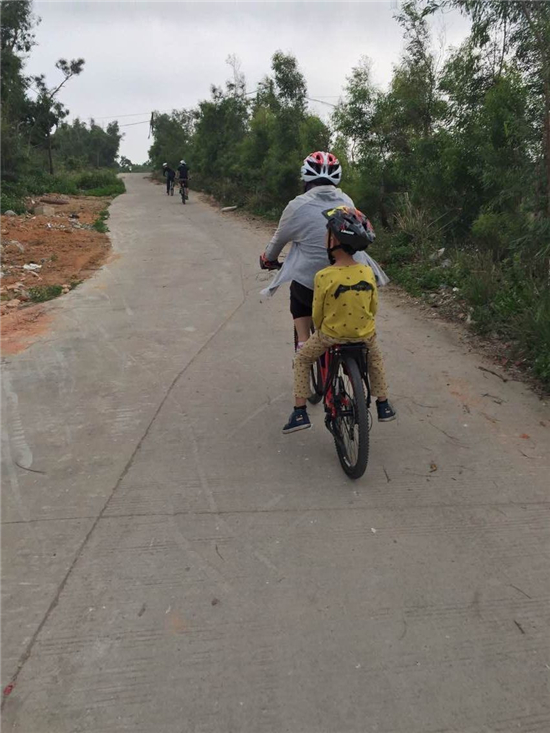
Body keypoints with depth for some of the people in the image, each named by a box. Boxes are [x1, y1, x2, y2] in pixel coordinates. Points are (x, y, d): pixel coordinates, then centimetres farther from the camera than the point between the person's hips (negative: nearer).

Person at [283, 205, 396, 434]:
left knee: (302, 359, 21)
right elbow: (373, 307, 2)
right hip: (364, 335, 3)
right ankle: (383, 406, 40)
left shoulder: (324, 276, -21)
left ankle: (300, 413, 18)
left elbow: (317, 314, -11)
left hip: (331, 336, -3)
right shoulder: (368, 273, -10)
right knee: (375, 357, 34)